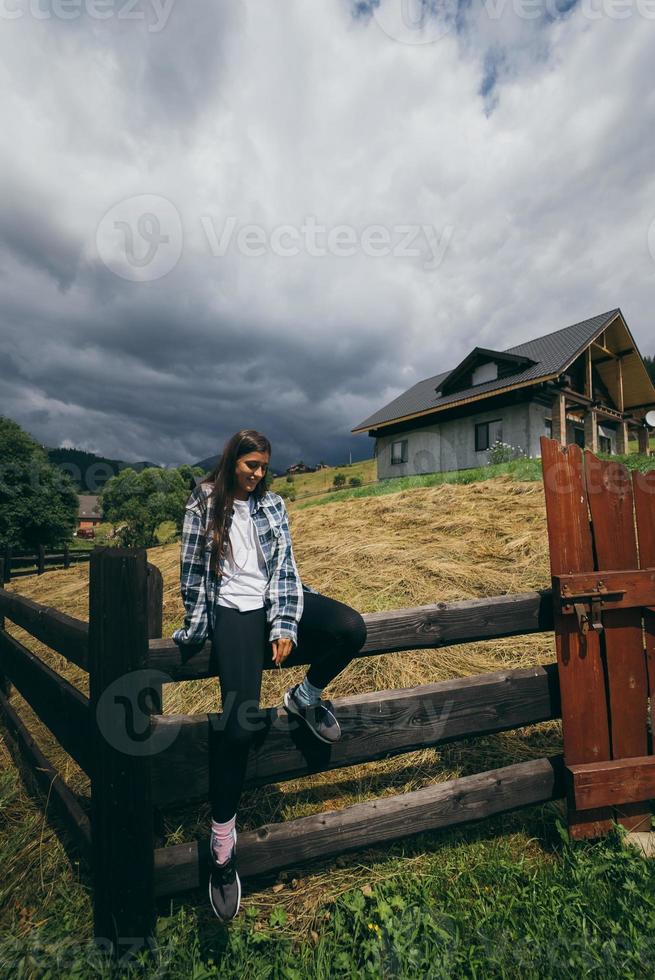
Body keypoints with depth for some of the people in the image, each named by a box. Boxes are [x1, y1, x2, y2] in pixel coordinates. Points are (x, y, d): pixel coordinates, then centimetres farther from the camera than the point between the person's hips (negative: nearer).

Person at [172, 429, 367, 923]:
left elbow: (284, 566, 1)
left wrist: (285, 625, -9)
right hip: (234, 608, -3)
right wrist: (196, 627, 6)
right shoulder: (203, 505, 4)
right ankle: (223, 837, 5)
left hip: (278, 600, 3)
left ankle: (305, 697, 5)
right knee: (240, 719, -18)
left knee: (351, 628, -23)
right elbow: (193, 571, 6)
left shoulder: (273, 505, 10)